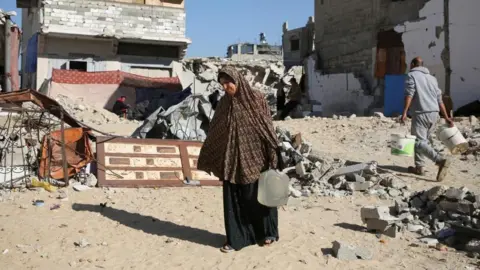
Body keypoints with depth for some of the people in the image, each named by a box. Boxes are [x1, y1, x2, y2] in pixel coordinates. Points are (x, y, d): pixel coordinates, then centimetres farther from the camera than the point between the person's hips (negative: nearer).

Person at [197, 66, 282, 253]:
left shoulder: (257, 99, -6)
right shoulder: (223, 103, 6)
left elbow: (268, 128, -6)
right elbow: (214, 133, 11)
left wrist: (273, 157, -10)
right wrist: (207, 159, 13)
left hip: (255, 158, -3)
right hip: (232, 160, 4)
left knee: (259, 196, 7)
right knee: (233, 199, 6)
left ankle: (267, 232, 26)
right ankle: (236, 238, 17)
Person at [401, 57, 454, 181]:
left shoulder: (412, 75, 2)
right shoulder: (432, 78, 21)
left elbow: (409, 95, -13)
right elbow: (439, 99, 17)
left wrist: (404, 113, -16)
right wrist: (446, 117, 17)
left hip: (421, 113, -7)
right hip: (434, 113, 7)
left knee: (419, 142, -9)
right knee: (423, 140, 18)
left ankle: (441, 160, -27)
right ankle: (419, 167, 18)